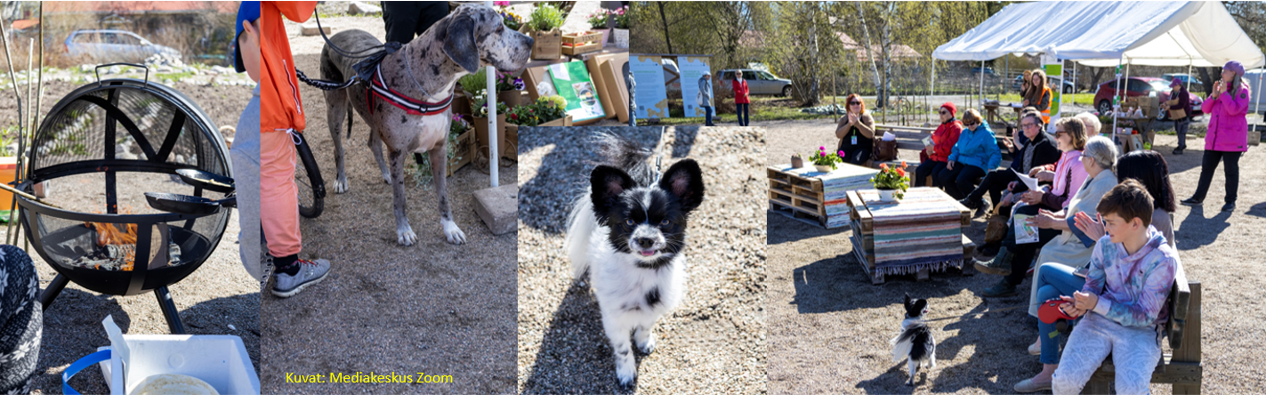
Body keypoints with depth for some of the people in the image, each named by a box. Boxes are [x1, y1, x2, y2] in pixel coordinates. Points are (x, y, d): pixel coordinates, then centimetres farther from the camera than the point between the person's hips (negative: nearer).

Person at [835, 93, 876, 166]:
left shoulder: (866, 117, 9)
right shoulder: (843, 119, 15)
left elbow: (870, 134, -6)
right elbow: (838, 135, -1)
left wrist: (857, 123, -14)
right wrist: (849, 124, -13)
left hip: (863, 147, -2)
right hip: (846, 147, 2)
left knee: (856, 161, -35)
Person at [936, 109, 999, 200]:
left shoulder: (986, 133, -4)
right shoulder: (964, 132, 17)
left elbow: (995, 154, -8)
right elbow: (957, 148, 24)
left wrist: (991, 168, -25)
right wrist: (952, 158, 2)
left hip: (977, 164, -7)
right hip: (961, 162, 7)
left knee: (961, 180, -33)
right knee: (942, 177, -14)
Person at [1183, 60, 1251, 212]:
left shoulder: (1242, 91, -6)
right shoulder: (1220, 88, 13)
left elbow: (1234, 109, -22)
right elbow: (1205, 109, 9)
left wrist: (1224, 93, -18)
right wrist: (1214, 95, -6)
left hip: (1232, 140, -6)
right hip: (1214, 137, 6)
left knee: (1231, 170, 1)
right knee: (1206, 167, 8)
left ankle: (1230, 201, 10)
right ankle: (1198, 198, 15)